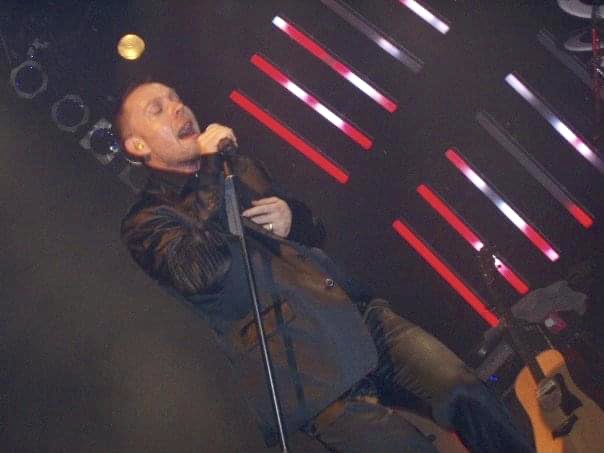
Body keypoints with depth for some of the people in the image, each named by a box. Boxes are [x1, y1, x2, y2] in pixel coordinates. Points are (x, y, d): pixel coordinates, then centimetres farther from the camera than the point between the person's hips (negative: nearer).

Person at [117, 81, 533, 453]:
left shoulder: (240, 168, 24)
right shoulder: (147, 222, 4)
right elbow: (199, 273, -18)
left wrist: (291, 218, 6)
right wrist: (209, 169, -11)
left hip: (360, 315, 6)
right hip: (304, 369, -6)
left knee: (468, 396, -15)